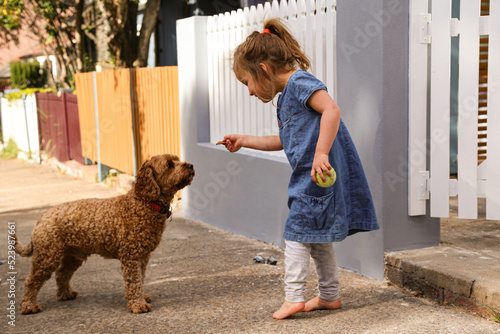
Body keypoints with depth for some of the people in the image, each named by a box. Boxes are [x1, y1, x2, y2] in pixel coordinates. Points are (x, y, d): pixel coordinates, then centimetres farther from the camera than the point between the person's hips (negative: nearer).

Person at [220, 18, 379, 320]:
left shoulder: (299, 81, -11)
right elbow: (283, 141, 29)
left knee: (296, 235, -4)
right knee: (318, 238, 16)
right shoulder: (286, 96, 19)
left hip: (320, 175, -10)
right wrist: (244, 141, 29)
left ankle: (294, 297, 0)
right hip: (311, 178, 10)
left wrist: (321, 153, -33)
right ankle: (330, 296, 26)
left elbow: (332, 109, -27)